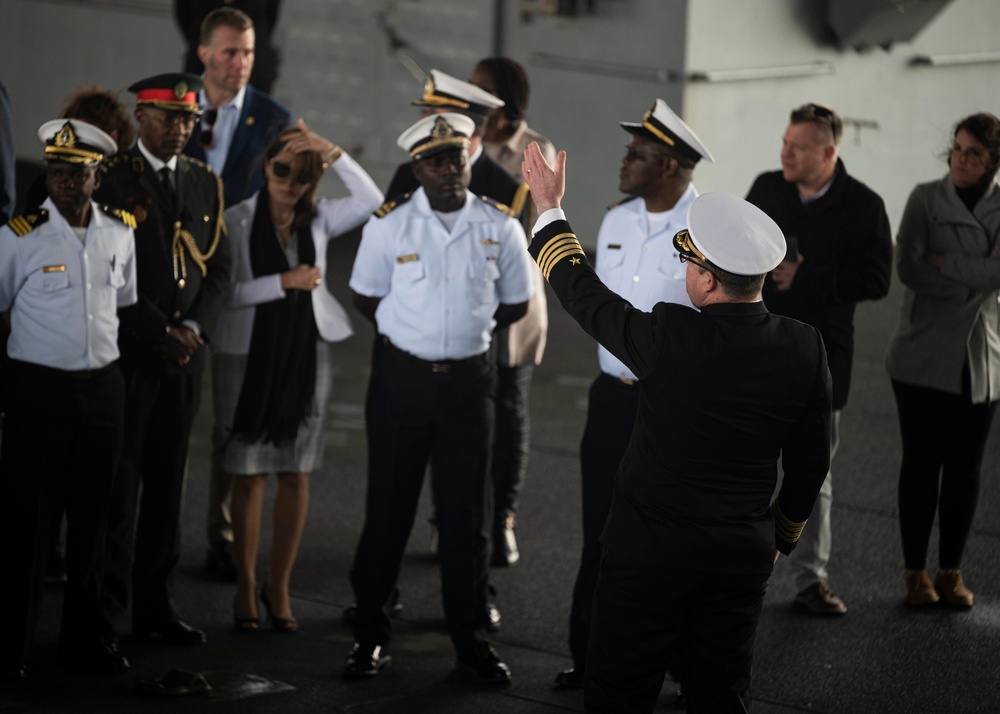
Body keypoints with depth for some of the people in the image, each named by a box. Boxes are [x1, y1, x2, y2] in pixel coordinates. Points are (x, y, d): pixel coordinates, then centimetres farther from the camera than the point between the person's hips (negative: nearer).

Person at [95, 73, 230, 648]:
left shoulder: (206, 183, 12)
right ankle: (108, 611, 5)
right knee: (119, 482, -1)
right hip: (127, 354, -5)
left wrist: (195, 328, -5)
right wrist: (160, 333, -13)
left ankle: (156, 607, 14)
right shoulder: (112, 179, -5)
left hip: (185, 357, 5)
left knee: (168, 484, 8)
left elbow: (219, 269, 11)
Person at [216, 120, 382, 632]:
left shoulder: (318, 219, 3)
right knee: (249, 474, 3)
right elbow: (225, 292, -11)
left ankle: (279, 587, 16)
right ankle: (246, 589, 13)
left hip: (306, 354, 3)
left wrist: (331, 152, -18)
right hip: (248, 354, -3)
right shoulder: (238, 221, -5)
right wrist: (285, 282, -15)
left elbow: (371, 200, -12)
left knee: (296, 474, 5)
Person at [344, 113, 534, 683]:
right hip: (400, 376, -1)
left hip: (468, 379, 1)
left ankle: (472, 639, 16)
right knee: (389, 507, 5)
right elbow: (366, 298, 8)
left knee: (468, 513, 6)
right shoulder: (389, 226, -5)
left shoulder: (501, 228, -2)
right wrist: (415, 335, 8)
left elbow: (515, 303, 10)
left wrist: (465, 332, 8)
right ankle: (372, 633, 15)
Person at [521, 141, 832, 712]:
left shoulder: (671, 339, -21)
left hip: (650, 550, -4)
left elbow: (585, 295, -4)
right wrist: (782, 536, 19)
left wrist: (549, 209, 10)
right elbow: (812, 461, 2)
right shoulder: (805, 349, -9)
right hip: (744, 554, 4)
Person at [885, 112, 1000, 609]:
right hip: (924, 357, -2)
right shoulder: (926, 199, -2)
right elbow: (909, 268, -12)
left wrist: (946, 262, -16)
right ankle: (915, 572, 10)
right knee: (921, 463, 2)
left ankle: (951, 571, 17)